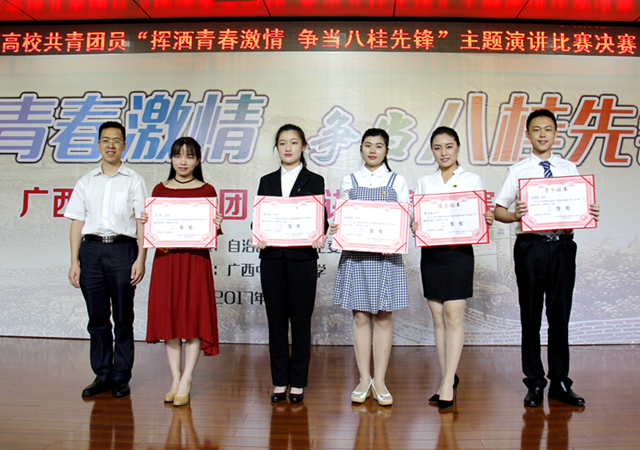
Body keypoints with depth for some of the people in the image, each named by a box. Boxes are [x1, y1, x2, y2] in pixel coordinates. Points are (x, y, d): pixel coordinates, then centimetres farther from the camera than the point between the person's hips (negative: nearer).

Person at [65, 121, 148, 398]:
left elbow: (142, 222, 2)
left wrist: (140, 259, -7)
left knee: (123, 318, 1)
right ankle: (102, 375, 16)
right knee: (97, 317, 6)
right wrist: (74, 262, 5)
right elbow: (77, 223, 12)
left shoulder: (133, 181, 6)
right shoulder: (86, 182, 14)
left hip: (122, 249, -2)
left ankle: (121, 377, 11)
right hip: (92, 249, 3)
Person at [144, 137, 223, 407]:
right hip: (166, 259, 3)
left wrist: (217, 227, -17)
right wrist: (145, 222, -6)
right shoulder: (160, 190, 11)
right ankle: (175, 379, 17)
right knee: (168, 316, 5)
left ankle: (186, 381, 8)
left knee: (193, 317, -2)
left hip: (195, 260, -3)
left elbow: (212, 231, 4)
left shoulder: (207, 191, 3)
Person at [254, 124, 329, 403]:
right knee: (276, 320, 7)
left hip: (302, 257, -2)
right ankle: (279, 381, 18)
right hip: (272, 257, 3)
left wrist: (317, 237, -19)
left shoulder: (314, 181, 7)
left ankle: (298, 383, 13)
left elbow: (321, 219, 2)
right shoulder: (267, 181, 15)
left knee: (301, 320, 2)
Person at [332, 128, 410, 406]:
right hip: (355, 256, 1)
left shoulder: (397, 182, 10)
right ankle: (364, 380, 15)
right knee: (360, 317, 3)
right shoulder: (349, 181, 12)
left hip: (387, 256, 0)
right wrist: (336, 229, -10)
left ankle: (380, 381, 13)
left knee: (383, 318, 3)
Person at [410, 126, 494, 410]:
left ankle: (448, 383, -4)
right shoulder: (424, 182, 13)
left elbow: (481, 218, 5)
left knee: (453, 317, -8)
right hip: (431, 253, 3)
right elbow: (417, 218, 11)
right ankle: (447, 378, 15)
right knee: (438, 317, 5)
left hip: (459, 251, -3)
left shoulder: (473, 180, 6)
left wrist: (487, 221, -16)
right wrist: (414, 228, -10)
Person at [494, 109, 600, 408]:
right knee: (531, 315, 5)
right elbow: (498, 210, 0)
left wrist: (591, 214, -9)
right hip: (530, 245, -2)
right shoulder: (518, 170, 4)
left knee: (560, 313, 7)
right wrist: (514, 216, -20)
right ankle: (534, 383, 18)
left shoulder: (569, 169, 11)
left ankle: (560, 382, 19)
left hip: (562, 245, 2)